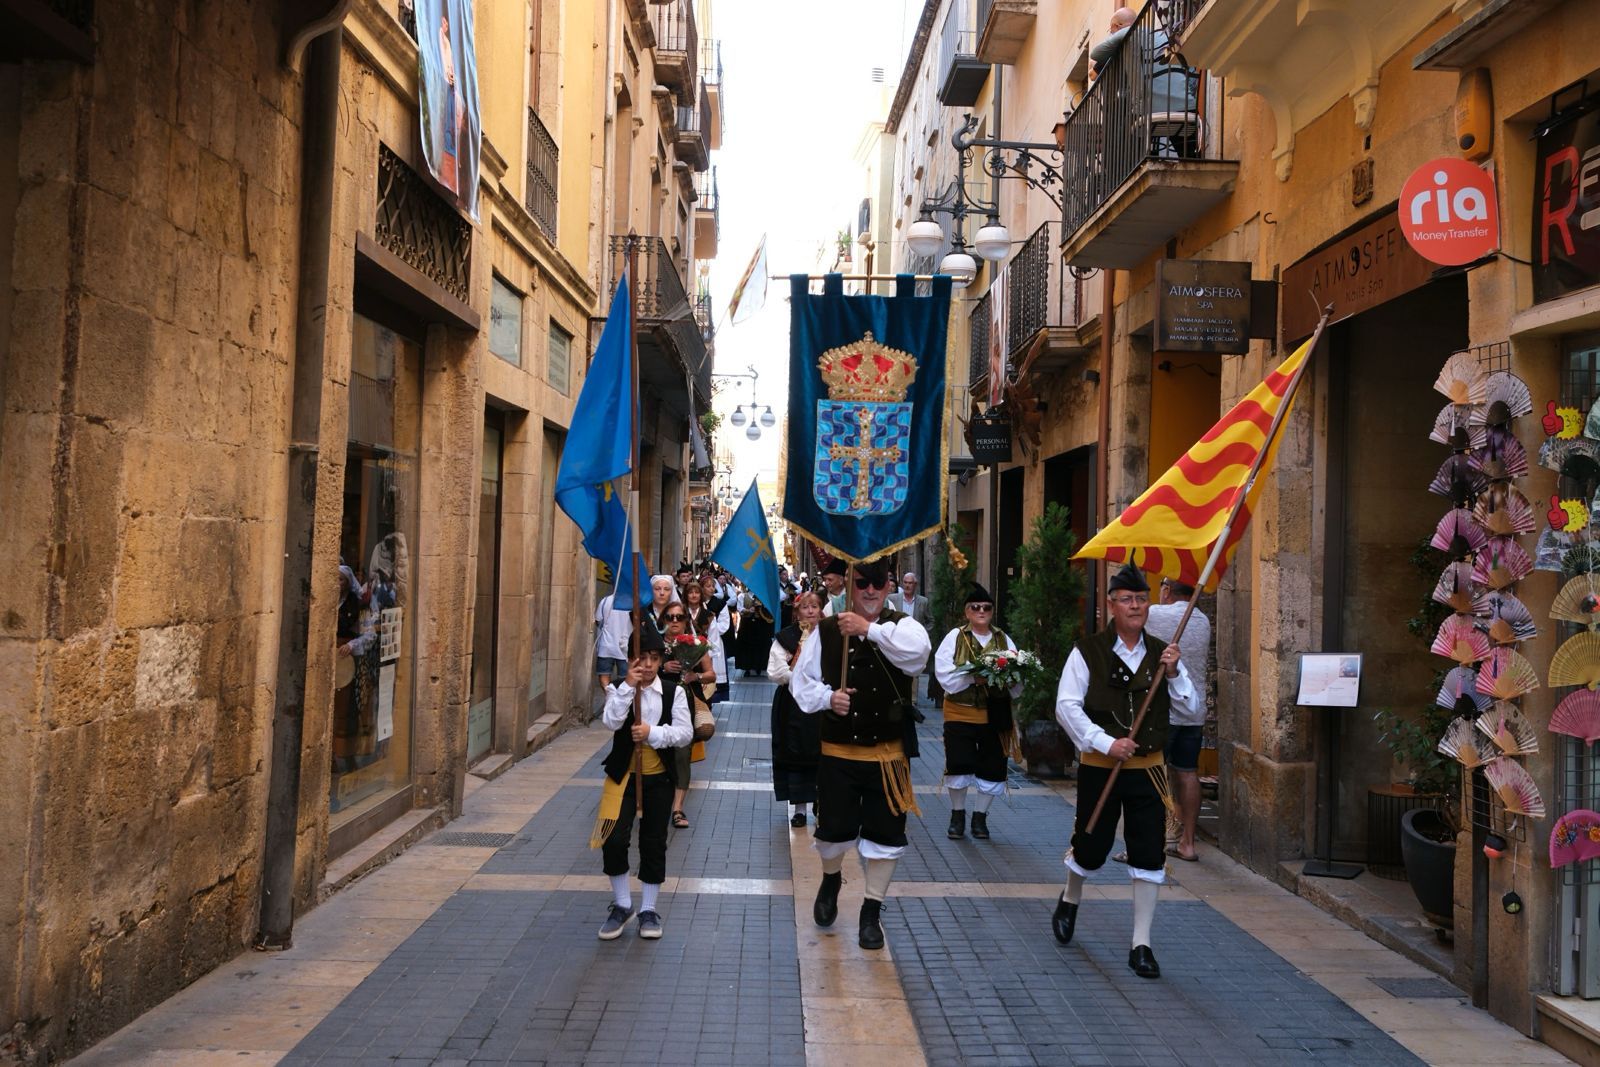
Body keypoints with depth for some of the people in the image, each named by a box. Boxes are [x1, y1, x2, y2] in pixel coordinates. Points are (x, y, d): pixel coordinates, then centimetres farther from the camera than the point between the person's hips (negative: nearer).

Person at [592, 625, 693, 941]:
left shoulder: (673, 693, -2)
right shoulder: (619, 690, -3)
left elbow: (685, 733, -10)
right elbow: (612, 721, -21)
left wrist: (652, 732, -23)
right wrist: (628, 686, -28)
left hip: (658, 777, 1)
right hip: (623, 775, -1)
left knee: (653, 843, 8)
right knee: (614, 838, -11)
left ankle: (648, 909, 24)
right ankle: (621, 905, 11)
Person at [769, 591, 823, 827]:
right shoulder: (785, 637, -1)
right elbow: (776, 672, -9)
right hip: (793, 705, -1)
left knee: (821, 754, 3)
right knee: (795, 755, 2)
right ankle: (798, 807, 10)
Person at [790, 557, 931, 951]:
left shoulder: (902, 626, -2)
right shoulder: (826, 631, -1)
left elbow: (917, 650, -27)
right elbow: (802, 681, 5)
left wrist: (869, 629, -26)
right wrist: (827, 698, -14)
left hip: (888, 753, 0)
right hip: (837, 751, 0)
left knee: (884, 833, 5)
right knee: (833, 829, 7)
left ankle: (871, 913, 24)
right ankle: (831, 880, 42)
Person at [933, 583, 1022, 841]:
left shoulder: (1004, 640, 7)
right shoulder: (955, 637, -1)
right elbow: (945, 675, -11)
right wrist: (975, 677, -22)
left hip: (994, 715, 2)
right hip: (960, 715, -2)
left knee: (992, 768, 6)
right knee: (959, 765, -1)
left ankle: (980, 817, 25)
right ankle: (957, 815, 21)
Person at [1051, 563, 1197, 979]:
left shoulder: (1162, 653, 5)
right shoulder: (1088, 651, -7)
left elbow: (1191, 708, 4)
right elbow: (1067, 707, -11)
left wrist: (1173, 673, -13)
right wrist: (1106, 743, -20)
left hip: (1148, 768, 3)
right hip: (1099, 767, -3)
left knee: (1150, 856, 0)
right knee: (1090, 848, 9)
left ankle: (1141, 945, 11)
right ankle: (1069, 901, 42)